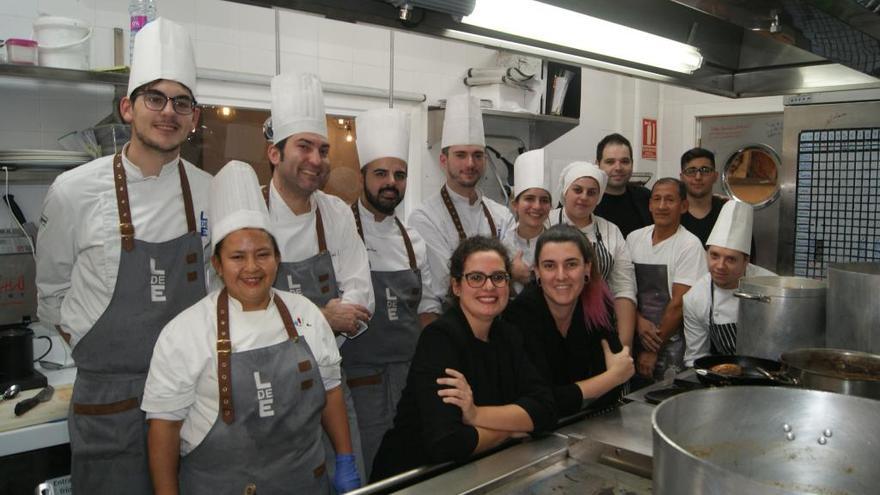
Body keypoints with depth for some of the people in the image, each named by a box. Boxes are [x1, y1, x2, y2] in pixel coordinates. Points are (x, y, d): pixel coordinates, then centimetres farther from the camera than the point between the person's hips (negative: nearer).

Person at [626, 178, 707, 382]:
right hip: (636, 336, 4)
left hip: (671, 341, -4)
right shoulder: (634, 238, 6)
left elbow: (679, 304, -12)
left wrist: (653, 351, -10)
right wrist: (638, 321, -10)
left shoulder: (690, 245, -9)